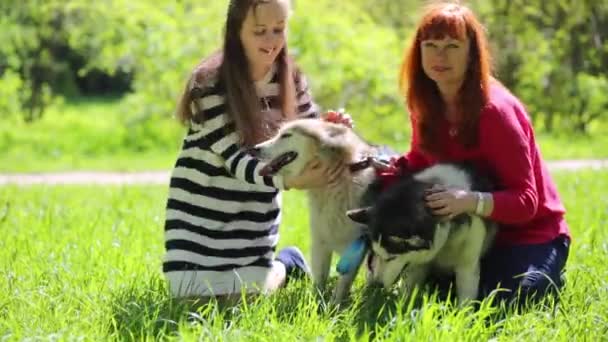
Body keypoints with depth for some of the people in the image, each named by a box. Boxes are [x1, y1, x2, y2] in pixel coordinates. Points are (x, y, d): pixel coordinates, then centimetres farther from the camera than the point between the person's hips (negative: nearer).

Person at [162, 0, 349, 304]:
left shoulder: (290, 79, -5)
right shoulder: (211, 85, -21)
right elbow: (234, 158, -28)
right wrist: (289, 180, -45)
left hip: (255, 216, 3)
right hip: (200, 212, -3)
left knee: (249, 293, -4)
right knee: (190, 293, -7)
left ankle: (285, 265, 30)